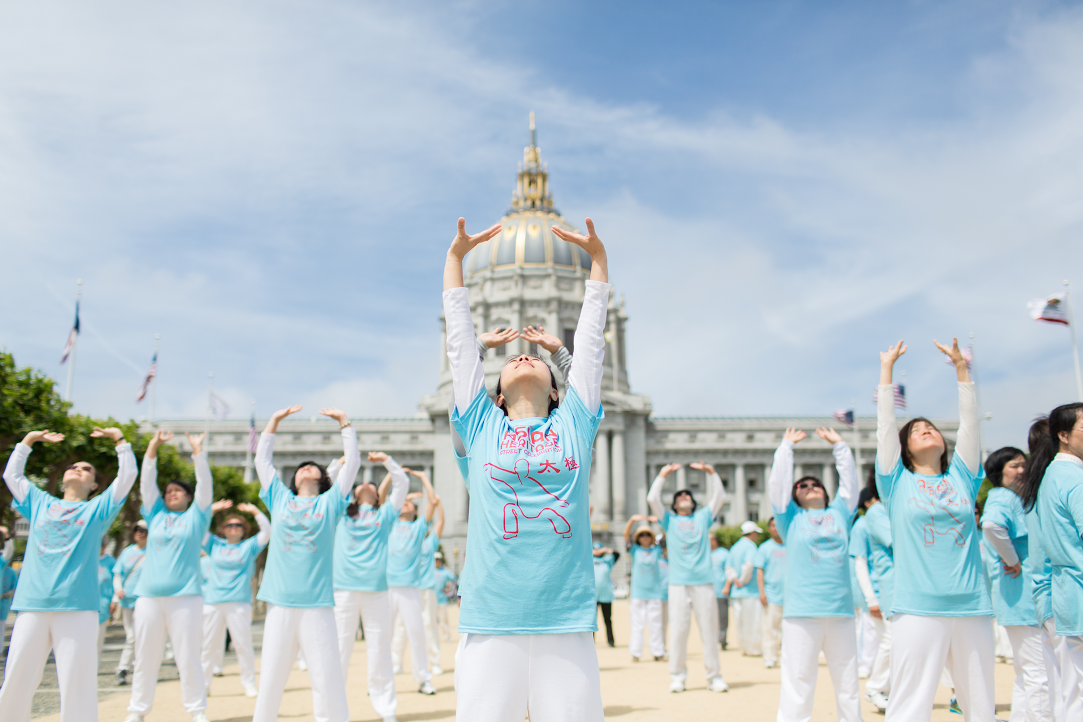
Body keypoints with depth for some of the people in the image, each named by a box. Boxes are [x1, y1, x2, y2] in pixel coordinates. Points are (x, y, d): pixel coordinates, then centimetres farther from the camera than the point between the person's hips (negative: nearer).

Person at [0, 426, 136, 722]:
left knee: (77, 680, -5)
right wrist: (29, 439, 25)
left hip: (77, 607, -2)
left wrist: (119, 438, 6)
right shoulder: (41, 503, 22)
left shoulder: (97, 508, 15)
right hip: (33, 605, 3)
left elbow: (127, 476, 7)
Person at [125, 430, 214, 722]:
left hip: (185, 596, -3)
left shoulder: (195, 517, 10)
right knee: (145, 657, 8)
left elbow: (205, 486, 0)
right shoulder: (156, 515, 16)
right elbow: (146, 483, 10)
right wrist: (153, 447, 3)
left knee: (188, 658, -1)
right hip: (149, 596, 3)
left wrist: (198, 450, -6)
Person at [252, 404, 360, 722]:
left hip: (318, 604, -1)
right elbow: (262, 459, 22)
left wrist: (344, 421, 15)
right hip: (280, 604, 2)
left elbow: (353, 461, 12)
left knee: (328, 680, -2)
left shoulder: (330, 502, 12)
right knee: (270, 680, 4)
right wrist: (275, 420, 24)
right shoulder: (280, 499, 16)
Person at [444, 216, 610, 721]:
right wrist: (456, 255, 22)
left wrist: (597, 256, 22)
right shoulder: (482, 427, 11)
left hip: (566, 628, 1)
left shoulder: (574, 422, 12)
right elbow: (460, 337, 16)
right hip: (490, 628, 0)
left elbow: (590, 337, 17)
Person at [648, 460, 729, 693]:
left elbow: (719, 496, 17)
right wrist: (663, 475, 4)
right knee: (679, 628, -4)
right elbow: (652, 498, 6)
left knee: (709, 628, 1)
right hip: (679, 583, -1)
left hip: (704, 581, 1)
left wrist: (711, 472, 10)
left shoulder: (703, 517, 20)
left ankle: (714, 676, 8)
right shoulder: (669, 520, 16)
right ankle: (677, 676, 3)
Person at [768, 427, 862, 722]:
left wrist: (838, 445, 22)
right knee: (797, 686, -4)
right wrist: (786, 446, 13)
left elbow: (850, 482, 19)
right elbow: (777, 483, 6)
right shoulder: (792, 518, 12)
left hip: (841, 612, 3)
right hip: (801, 613, -3)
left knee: (848, 686, 10)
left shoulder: (839, 513, 19)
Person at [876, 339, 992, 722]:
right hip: (918, 608, -3)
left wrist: (961, 367, 9)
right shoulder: (898, 482, 8)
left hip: (971, 606, 3)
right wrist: (887, 368, 7)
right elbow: (885, 424, 5)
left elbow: (969, 423, 10)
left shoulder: (961, 478, 14)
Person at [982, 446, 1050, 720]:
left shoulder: (1014, 498, 18)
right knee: (1040, 675, -8)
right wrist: (1013, 561, -23)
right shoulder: (1003, 498, -12)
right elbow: (991, 524, -35)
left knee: (1026, 675, 15)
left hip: (1027, 596, 10)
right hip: (1022, 596, -10)